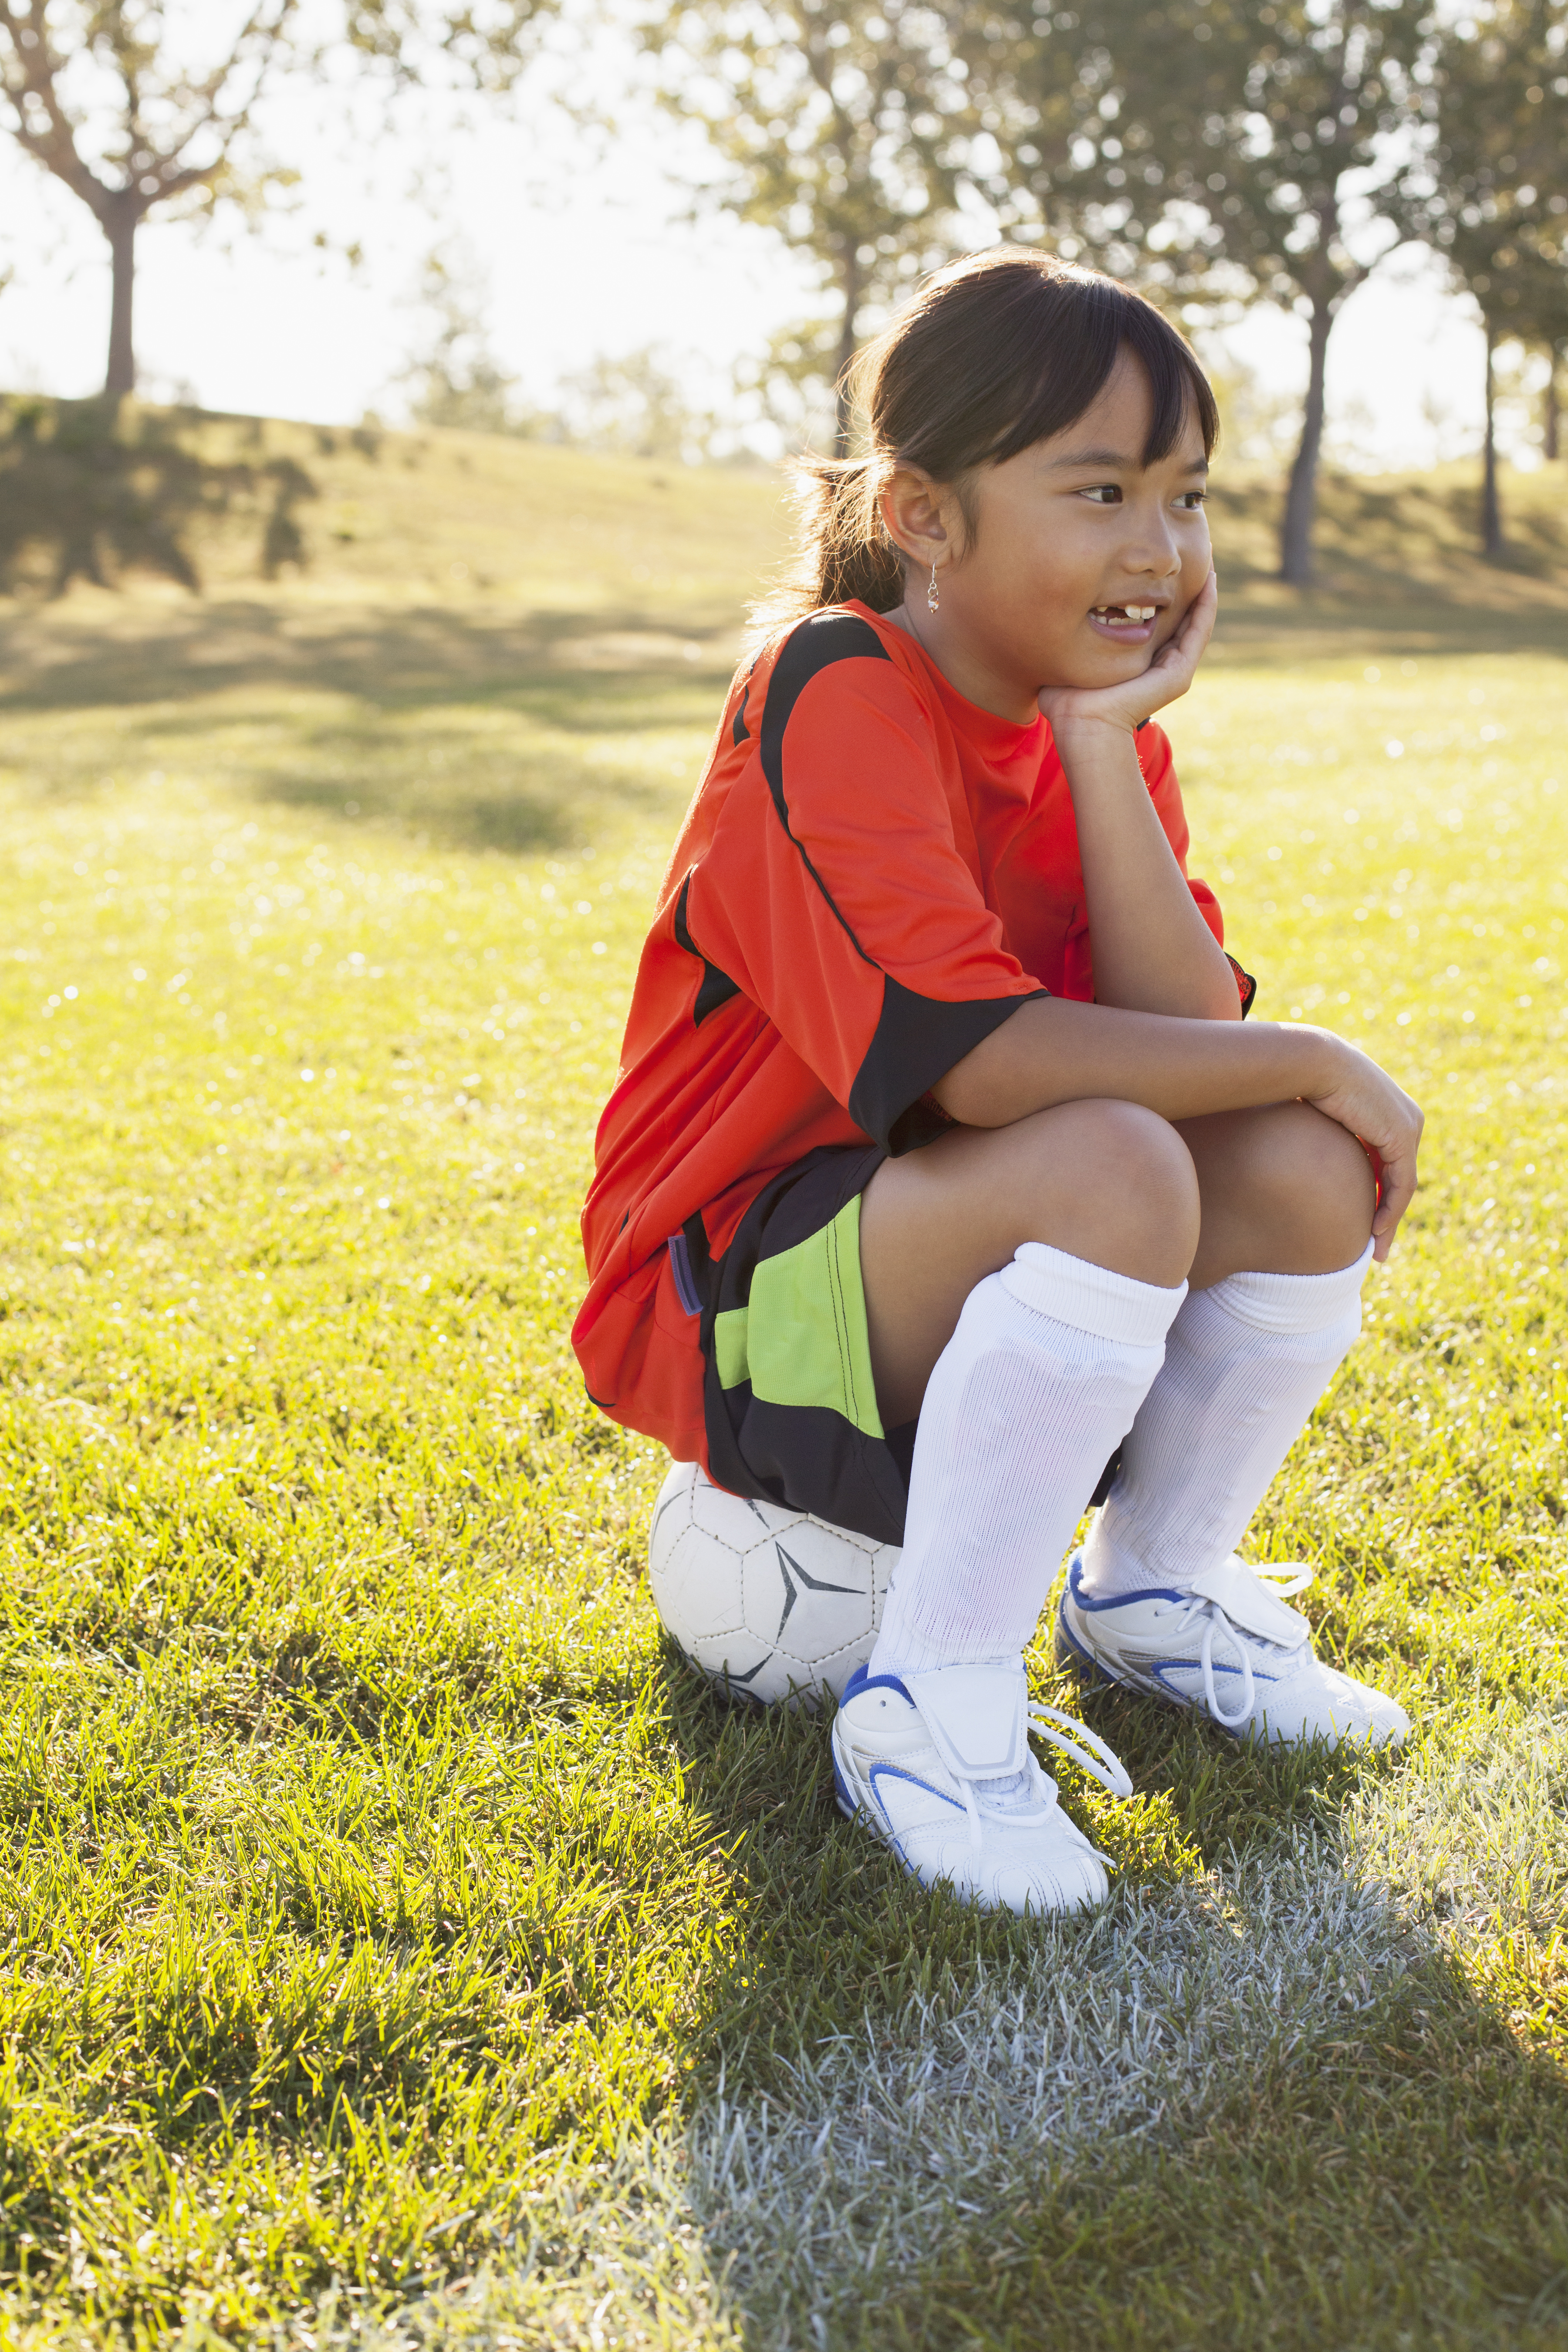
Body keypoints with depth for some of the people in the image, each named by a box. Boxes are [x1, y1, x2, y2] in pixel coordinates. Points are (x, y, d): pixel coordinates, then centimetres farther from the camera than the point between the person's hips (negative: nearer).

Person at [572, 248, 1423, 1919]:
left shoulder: (1100, 725, 3)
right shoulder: (838, 690, -20)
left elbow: (1190, 1031, -12)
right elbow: (974, 1058, -30)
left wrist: (1102, 738, -18)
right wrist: (1313, 1063, -20)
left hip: (958, 1269, 7)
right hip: (723, 1304, -7)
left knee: (1307, 1174, -11)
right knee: (1116, 1170, -31)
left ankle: (1151, 1593, 13)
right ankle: (932, 1708, -17)